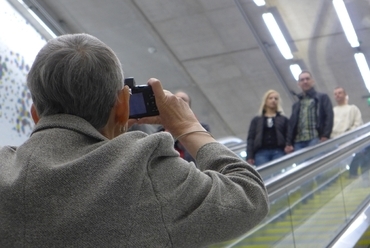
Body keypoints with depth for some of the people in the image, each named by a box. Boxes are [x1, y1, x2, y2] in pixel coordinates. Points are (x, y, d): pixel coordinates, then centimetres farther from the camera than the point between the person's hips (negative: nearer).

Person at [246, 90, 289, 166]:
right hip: (261, 152, 0)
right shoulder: (256, 120, 22)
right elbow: (250, 139, 12)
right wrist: (249, 157, -1)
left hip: (278, 152, 0)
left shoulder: (284, 120, 22)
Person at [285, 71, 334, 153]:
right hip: (298, 142, 5)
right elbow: (291, 124, 20)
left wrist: (325, 137, -13)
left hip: (315, 139, -4)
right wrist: (289, 143, 6)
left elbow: (329, 117, 2)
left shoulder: (322, 98, 15)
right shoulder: (296, 105, 29)